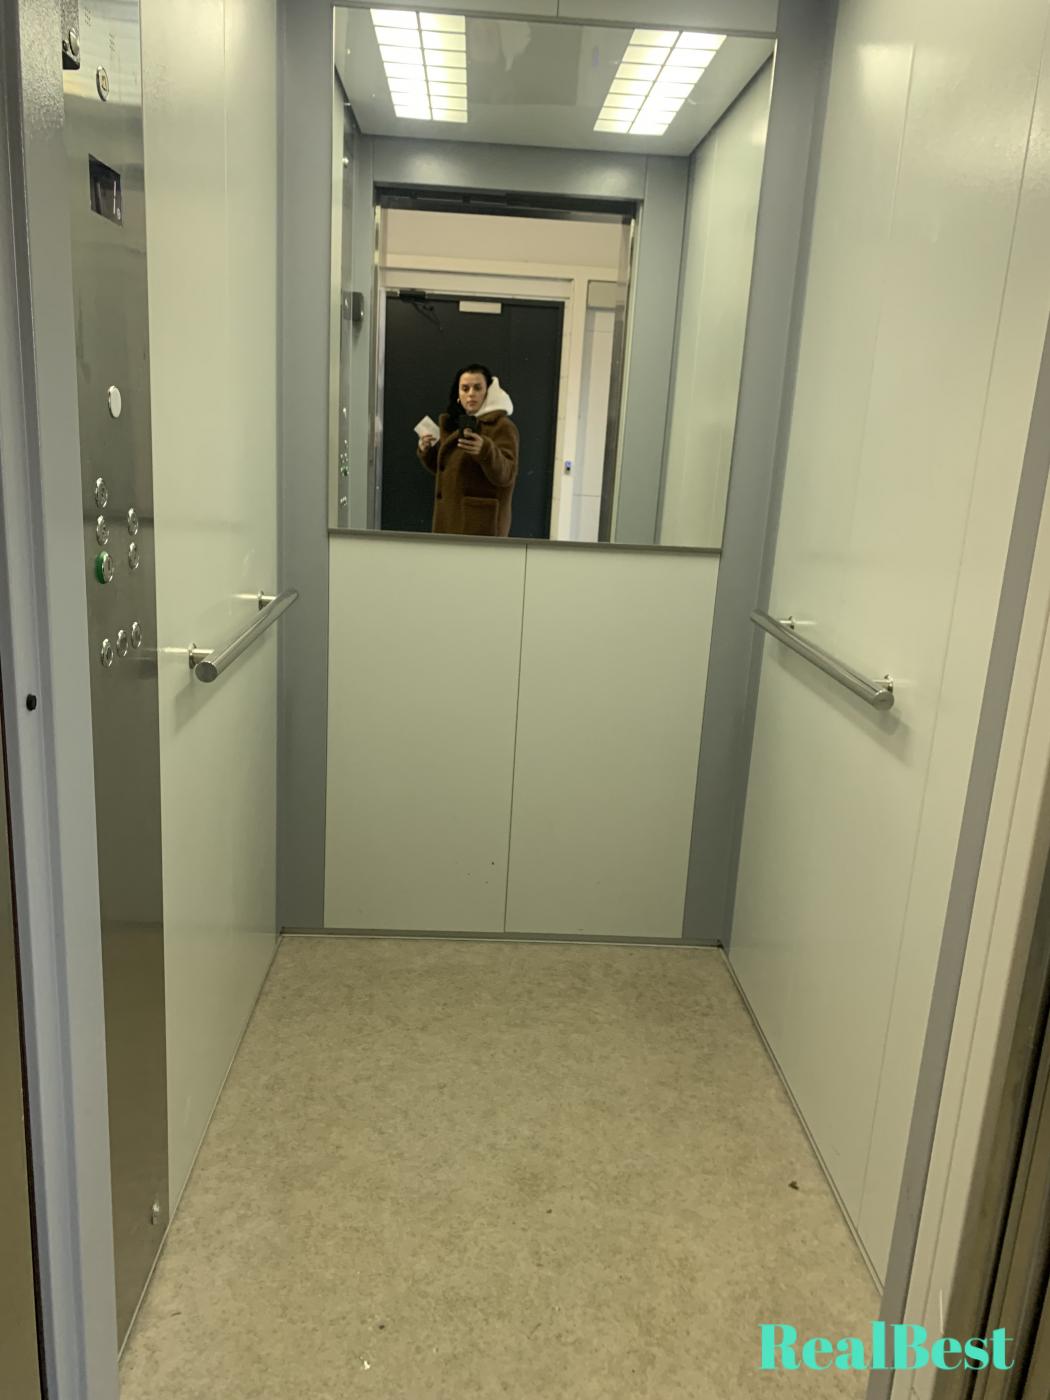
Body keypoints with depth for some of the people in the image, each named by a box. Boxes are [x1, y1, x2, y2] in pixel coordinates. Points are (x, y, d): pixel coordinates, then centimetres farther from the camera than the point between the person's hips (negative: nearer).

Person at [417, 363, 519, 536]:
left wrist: (485, 451, -36)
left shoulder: (502, 426, -8)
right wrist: (427, 452, 3)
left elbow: (505, 475, -19)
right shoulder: (454, 424, 14)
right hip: (449, 517, 7)